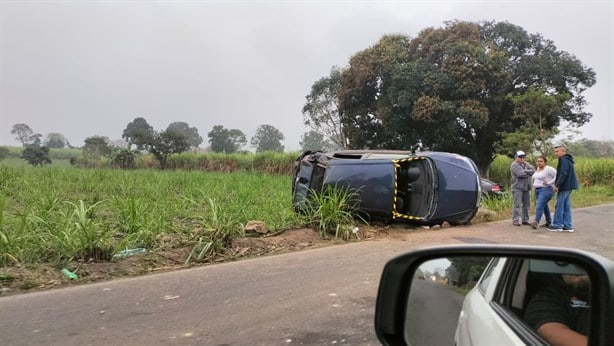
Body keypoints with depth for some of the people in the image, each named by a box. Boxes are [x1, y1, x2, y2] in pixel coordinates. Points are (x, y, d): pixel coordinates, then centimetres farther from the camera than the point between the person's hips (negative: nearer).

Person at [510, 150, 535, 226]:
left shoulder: (526, 164, 16)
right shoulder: (514, 165, -6)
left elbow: (533, 170, 2)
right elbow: (520, 174, -19)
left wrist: (525, 171, -11)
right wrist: (529, 173, -4)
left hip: (526, 188, 7)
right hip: (517, 188, -7)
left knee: (526, 204, 9)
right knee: (517, 204, -9)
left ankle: (525, 220, 17)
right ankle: (515, 220, -5)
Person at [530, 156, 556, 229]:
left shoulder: (548, 169, -12)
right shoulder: (538, 169, 13)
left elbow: (557, 175, -16)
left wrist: (549, 183, -17)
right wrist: (534, 184, 13)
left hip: (546, 190, -9)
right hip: (537, 190, 9)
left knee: (539, 206, -18)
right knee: (544, 206, 17)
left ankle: (536, 222, -24)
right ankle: (549, 222, 28)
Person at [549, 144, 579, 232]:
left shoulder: (564, 160, -14)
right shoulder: (567, 160, 18)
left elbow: (563, 174, -22)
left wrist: (557, 185, -20)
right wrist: (557, 184, 17)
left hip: (564, 187, -10)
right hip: (568, 187, 10)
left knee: (559, 206, -4)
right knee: (566, 207, 12)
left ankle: (557, 225, 1)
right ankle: (567, 226, 14)